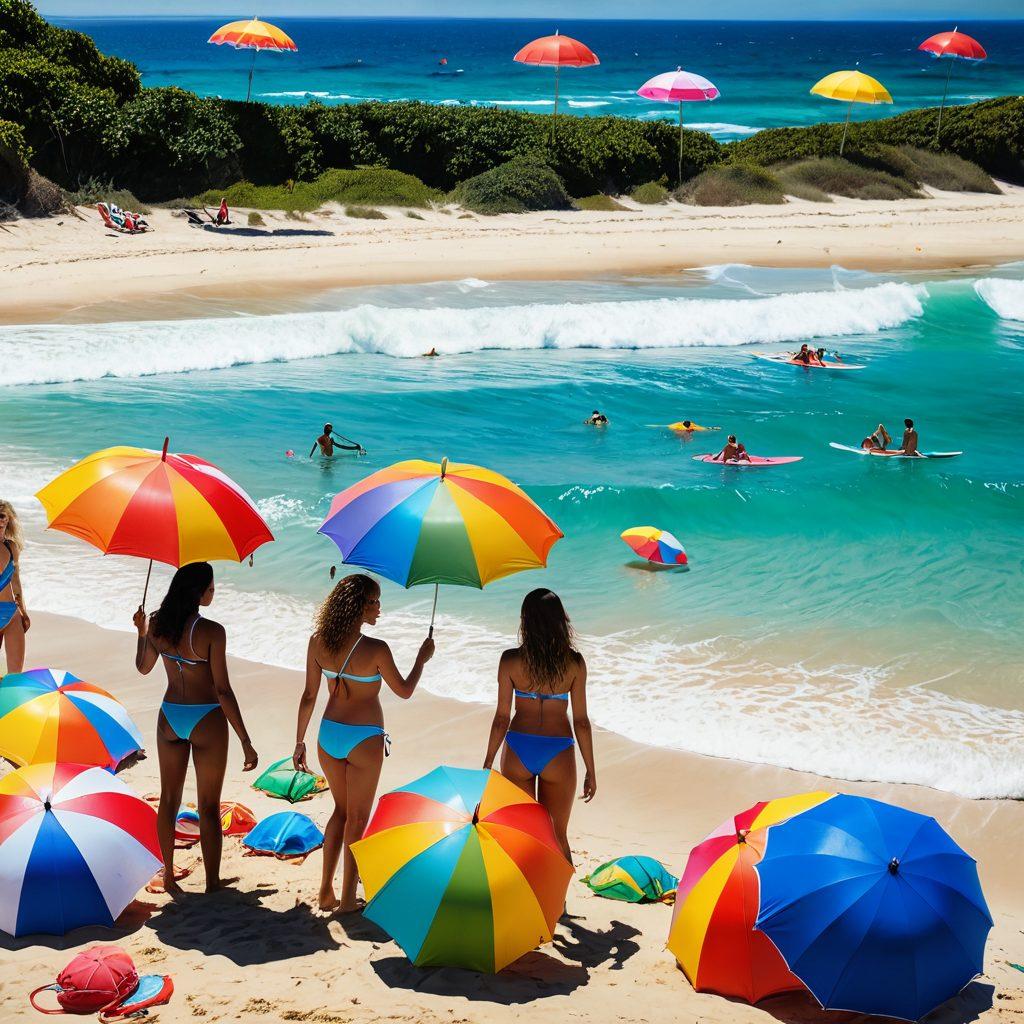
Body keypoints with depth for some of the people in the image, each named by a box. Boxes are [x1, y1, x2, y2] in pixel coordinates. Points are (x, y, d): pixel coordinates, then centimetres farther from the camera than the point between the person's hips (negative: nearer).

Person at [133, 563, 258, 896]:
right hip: (206, 721, -5)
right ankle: (212, 886, 12)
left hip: (170, 718, 5)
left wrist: (141, 633, 30)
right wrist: (246, 742, -16)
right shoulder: (211, 631, -21)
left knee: (169, 798, 19)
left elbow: (143, 667, 12)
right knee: (209, 807, 6)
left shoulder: (156, 624, -5)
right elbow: (223, 691, -21)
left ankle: (169, 877, 31)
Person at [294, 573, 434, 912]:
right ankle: (348, 899, 15)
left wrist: (300, 741, 10)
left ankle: (326, 892, 21)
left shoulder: (318, 642, -6)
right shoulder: (376, 650, -19)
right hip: (363, 739, -5)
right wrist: (422, 658, 11)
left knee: (341, 810, 22)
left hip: (328, 735, 5)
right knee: (356, 819, 10)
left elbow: (308, 696, 1)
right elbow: (404, 691, -4)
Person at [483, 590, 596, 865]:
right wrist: (591, 771, 5)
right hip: (558, 754, 0)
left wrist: (487, 764, 6)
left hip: (518, 750, 0)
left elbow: (502, 717, -4)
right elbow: (581, 721, -4)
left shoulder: (510, 660, -8)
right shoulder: (574, 663, -7)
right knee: (558, 836, 15)